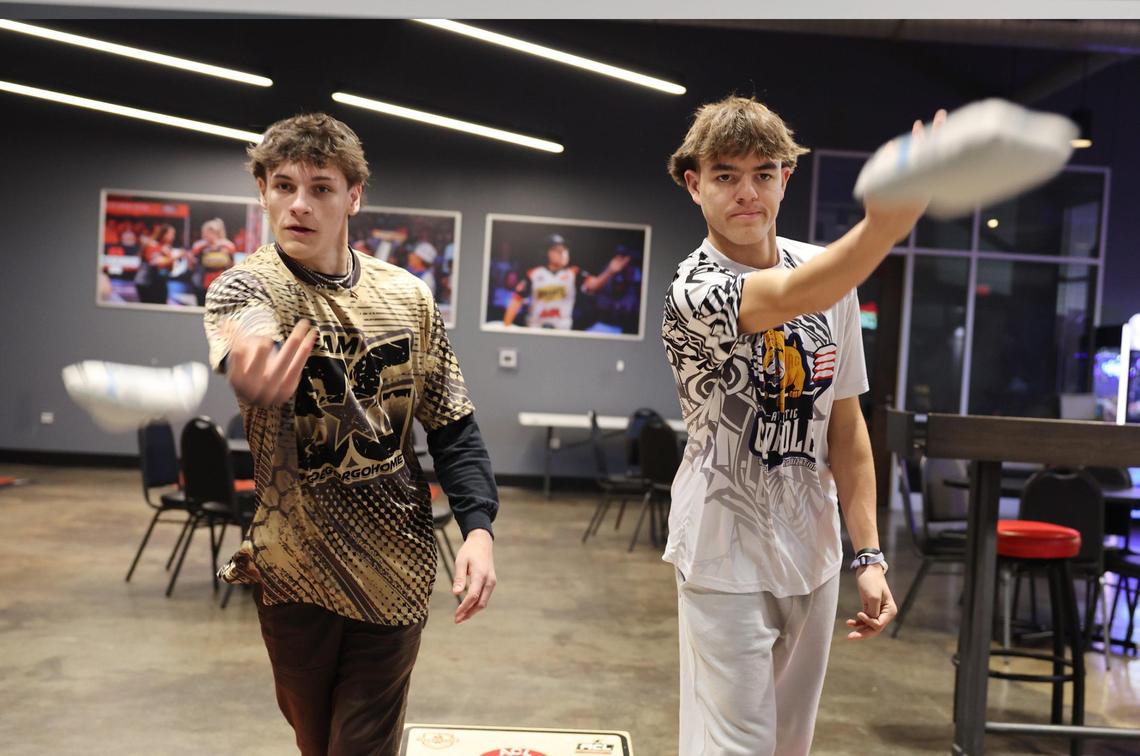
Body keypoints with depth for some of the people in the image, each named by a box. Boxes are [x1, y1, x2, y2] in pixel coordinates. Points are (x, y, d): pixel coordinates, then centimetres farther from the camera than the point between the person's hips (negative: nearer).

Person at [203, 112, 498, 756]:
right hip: (294, 567, 0)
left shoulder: (408, 296, 0)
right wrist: (259, 380, -57)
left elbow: (452, 424, 3)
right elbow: (248, 342, -33)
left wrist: (478, 527, -10)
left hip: (396, 568, 1)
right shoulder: (245, 287, -8)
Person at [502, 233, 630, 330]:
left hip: (562, 330, 0)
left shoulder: (574, 274, 1)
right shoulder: (534, 274, 0)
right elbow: (517, 299, 0)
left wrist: (610, 271, -36)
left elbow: (593, 284, -16)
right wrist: (506, 327, -7)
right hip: (534, 330, 0)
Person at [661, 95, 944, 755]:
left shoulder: (831, 275, 1)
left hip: (813, 551, 6)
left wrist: (869, 554, 0)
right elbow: (793, 298, -41)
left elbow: (845, 422, 5)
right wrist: (886, 222, -60)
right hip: (728, 554, -6)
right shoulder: (694, 290, -18)